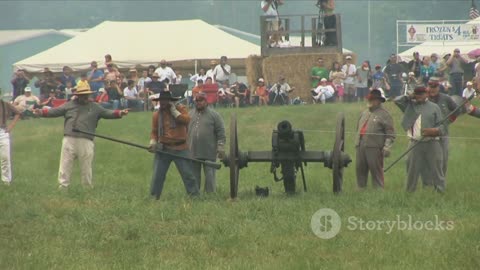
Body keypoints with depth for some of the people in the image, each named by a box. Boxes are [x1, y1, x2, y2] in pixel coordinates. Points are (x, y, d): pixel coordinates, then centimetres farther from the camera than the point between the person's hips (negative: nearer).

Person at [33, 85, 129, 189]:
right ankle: (63, 186, 3)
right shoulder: (69, 105, 14)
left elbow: (107, 113, 7)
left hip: (86, 141, 0)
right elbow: (54, 111, 12)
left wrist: (120, 113, -9)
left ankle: (87, 187, 14)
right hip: (69, 140, 0)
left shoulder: (95, 107, 14)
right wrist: (41, 112, -2)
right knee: (65, 165, -1)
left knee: (86, 167, 4)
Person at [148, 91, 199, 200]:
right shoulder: (157, 114, 8)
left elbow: (186, 120, -18)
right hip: (163, 149, 2)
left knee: (188, 174, -1)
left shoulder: (180, 109, 1)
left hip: (180, 149, -2)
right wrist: (153, 141, -7)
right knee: (157, 176, 3)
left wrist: (174, 111, -13)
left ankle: (195, 197, 5)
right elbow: (154, 131, 12)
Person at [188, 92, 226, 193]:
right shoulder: (190, 114, 12)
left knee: (209, 176, -2)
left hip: (209, 153, -4)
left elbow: (221, 133, -2)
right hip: (193, 152, 4)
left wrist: (220, 147, -10)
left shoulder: (214, 115, 1)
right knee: (194, 175, 8)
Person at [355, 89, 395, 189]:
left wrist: (387, 147, -15)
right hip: (360, 146, 7)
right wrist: (357, 142, 22)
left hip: (374, 148, -7)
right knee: (360, 169, 9)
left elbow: (390, 133, -6)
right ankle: (360, 188, 18)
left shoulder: (384, 114, -1)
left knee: (376, 171, -5)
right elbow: (358, 127, 29)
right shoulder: (364, 113, 21)